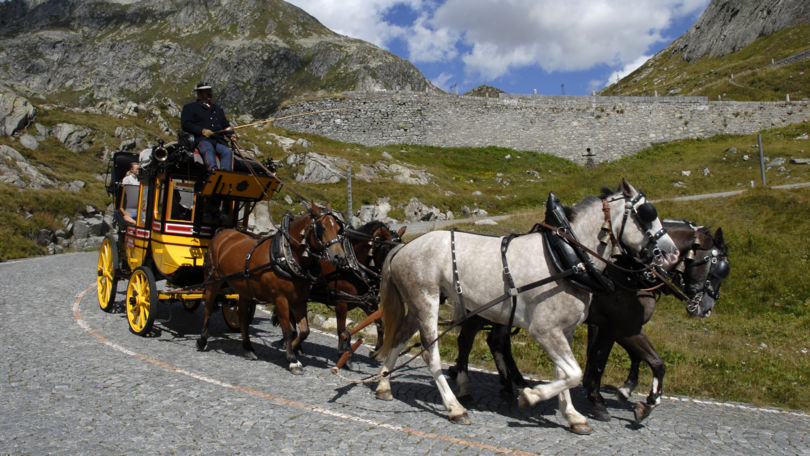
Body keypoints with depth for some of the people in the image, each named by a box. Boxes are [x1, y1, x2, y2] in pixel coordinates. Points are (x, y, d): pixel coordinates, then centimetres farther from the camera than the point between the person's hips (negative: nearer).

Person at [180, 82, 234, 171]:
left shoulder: (218, 109, 36)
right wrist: (202, 130, -9)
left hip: (219, 141, 4)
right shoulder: (190, 107, 19)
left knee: (228, 152, -29)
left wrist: (231, 134, 10)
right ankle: (213, 169, -64)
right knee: (209, 149, -39)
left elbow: (225, 125, 35)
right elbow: (185, 124, 6)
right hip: (202, 139, -4)